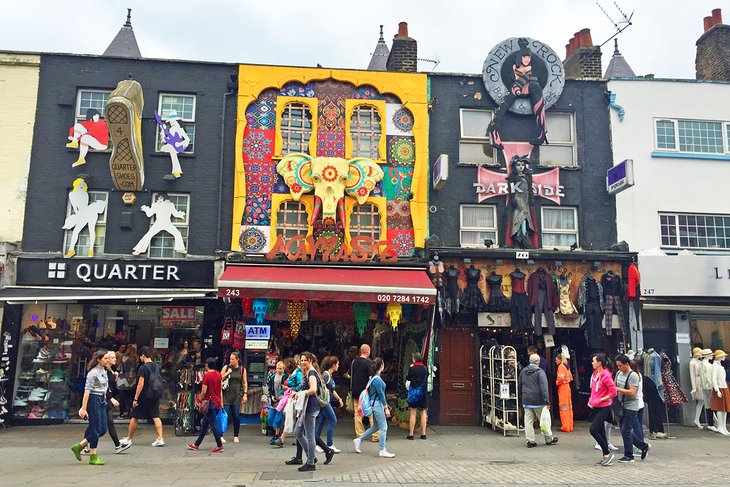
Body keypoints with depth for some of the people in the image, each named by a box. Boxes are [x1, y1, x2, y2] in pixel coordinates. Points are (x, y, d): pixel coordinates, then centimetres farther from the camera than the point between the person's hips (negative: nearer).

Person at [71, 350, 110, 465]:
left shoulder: (104, 371, 13)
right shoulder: (93, 373, -13)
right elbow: (87, 391, -17)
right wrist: (84, 408, -20)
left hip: (102, 400, 9)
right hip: (94, 400, -9)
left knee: (103, 429, 7)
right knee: (96, 429, -3)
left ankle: (78, 447, 19)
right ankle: (93, 457, 7)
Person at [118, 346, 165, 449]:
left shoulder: (143, 368, -14)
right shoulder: (157, 367, 7)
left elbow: (141, 384, -17)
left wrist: (135, 399, -13)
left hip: (144, 396, -6)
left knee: (134, 417, 9)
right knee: (156, 417, 4)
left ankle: (128, 439, 21)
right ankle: (160, 439, -4)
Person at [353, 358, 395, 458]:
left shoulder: (373, 377, 11)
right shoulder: (377, 379, -19)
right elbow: (381, 394, -18)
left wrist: (385, 405, 22)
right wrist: (386, 408, -14)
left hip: (375, 404, 10)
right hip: (377, 404, -10)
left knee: (376, 426, 18)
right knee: (383, 427, -3)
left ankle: (359, 440, 23)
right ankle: (382, 451, 2)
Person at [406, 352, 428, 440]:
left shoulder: (412, 368, -10)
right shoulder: (425, 368, 0)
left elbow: (408, 378, 1)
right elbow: (426, 379, 10)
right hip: (423, 393, 3)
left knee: (413, 414, 1)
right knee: (423, 413, 10)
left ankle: (411, 434, 3)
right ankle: (423, 433, 13)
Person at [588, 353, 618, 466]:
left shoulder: (606, 375, -17)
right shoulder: (594, 374, 8)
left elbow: (613, 392, -18)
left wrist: (600, 400, -16)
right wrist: (591, 400, 9)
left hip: (604, 407, -8)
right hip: (595, 407, 8)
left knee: (593, 429, -13)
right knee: (601, 431, 11)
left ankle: (607, 453, 1)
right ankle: (606, 457, 19)